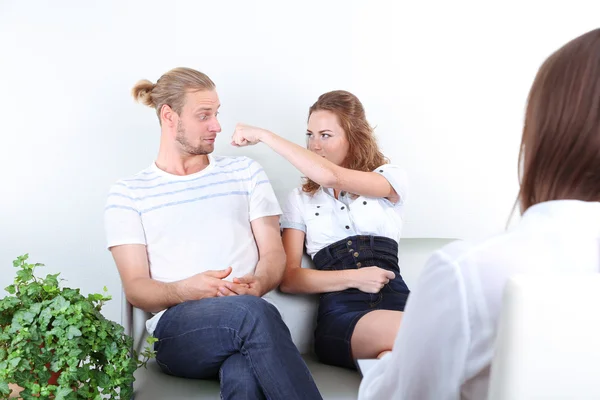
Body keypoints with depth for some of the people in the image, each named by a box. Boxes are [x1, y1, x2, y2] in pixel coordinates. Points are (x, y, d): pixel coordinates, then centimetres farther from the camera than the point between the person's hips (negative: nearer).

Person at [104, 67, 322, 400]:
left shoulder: (245, 172, 18)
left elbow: (274, 253, 11)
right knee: (251, 311, -36)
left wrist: (259, 282, -13)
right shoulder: (127, 194, 12)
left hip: (251, 317, 1)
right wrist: (184, 290, -17)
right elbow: (135, 288, 5)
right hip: (176, 329, 0)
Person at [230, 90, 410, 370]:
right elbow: (289, 278, 8)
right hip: (341, 313, 0)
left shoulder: (391, 178, 13)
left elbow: (330, 176, -10)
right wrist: (353, 277, -7)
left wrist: (264, 135, -3)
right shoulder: (300, 199, 19)